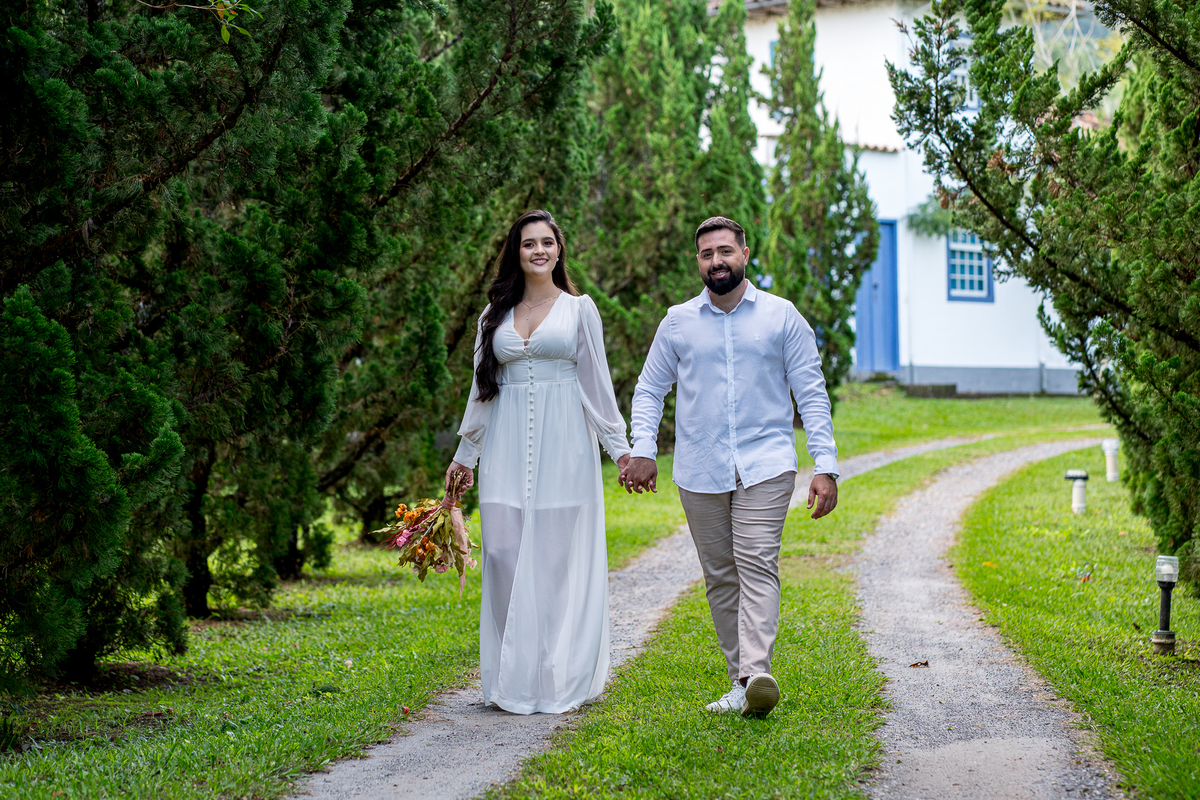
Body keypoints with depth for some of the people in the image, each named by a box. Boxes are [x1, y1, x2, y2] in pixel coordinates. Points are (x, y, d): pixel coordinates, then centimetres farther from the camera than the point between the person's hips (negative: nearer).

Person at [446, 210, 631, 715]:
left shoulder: (579, 309, 7)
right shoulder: (495, 314, 14)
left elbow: (597, 383, 6)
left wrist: (619, 446, 1)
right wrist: (465, 454, 18)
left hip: (562, 446, -3)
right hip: (507, 449, 3)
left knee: (559, 557, -4)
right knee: (505, 555, -4)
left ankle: (560, 679, 3)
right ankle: (514, 679, 3)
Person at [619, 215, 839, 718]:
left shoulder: (782, 317, 4)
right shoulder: (678, 322, 9)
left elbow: (811, 393, 4)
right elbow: (649, 389, 14)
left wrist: (826, 466, -4)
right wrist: (642, 449, -2)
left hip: (765, 464, -3)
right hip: (699, 470, 3)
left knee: (757, 565, -17)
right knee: (719, 576, 5)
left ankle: (756, 675, -29)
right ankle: (740, 681, 12)